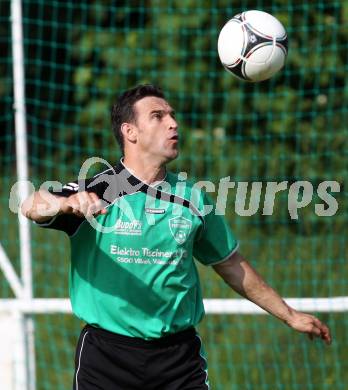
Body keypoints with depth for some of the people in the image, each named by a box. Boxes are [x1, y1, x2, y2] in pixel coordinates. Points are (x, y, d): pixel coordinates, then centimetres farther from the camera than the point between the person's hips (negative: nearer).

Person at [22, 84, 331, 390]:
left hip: (180, 355, 3)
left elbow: (231, 264, 20)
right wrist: (68, 202, -47)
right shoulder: (94, 191, -6)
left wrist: (289, 315, 25)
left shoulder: (193, 198, 8)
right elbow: (32, 207, -23)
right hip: (106, 353, -3)